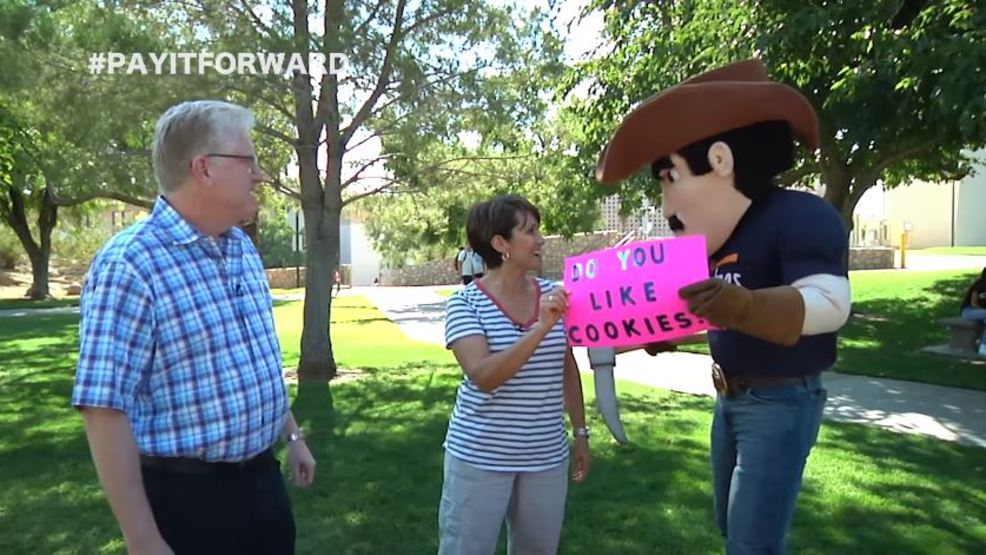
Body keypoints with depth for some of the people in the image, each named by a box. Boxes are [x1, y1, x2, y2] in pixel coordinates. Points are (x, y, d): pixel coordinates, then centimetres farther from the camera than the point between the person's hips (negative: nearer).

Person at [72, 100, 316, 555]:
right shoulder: (130, 265, -20)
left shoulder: (243, 249, 5)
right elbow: (105, 408, -22)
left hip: (261, 479, 8)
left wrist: (292, 435, 18)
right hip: (187, 497, -7)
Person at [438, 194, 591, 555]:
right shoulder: (466, 302, -12)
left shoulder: (553, 295, 1)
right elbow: (483, 377, -24)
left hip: (547, 457, 4)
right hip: (480, 456, -4)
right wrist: (541, 328, -31)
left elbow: (568, 369, 11)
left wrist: (581, 433, 13)